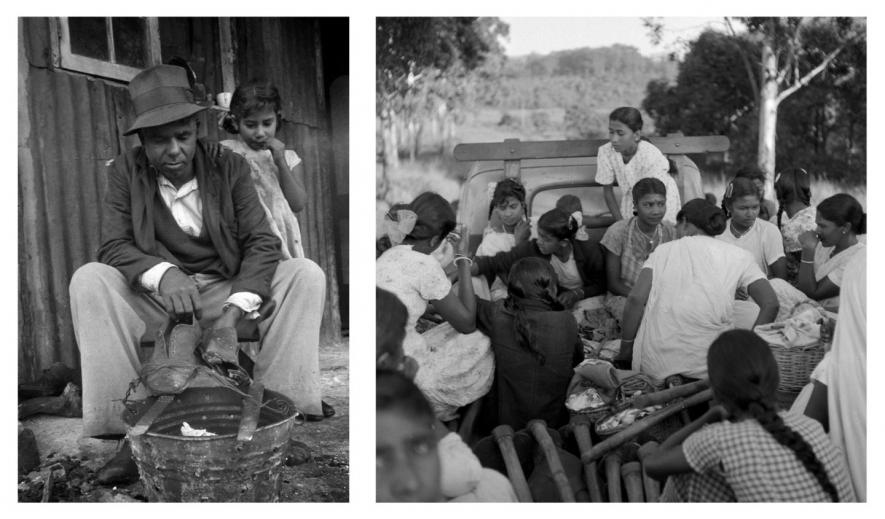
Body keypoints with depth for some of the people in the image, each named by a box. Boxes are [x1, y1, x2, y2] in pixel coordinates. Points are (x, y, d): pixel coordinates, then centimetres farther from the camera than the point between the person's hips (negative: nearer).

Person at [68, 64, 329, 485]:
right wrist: (162, 274, -34)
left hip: (225, 294, 0)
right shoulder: (126, 171, -1)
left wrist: (238, 305, -29)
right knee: (88, 280, -27)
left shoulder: (229, 167, -2)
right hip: (156, 298, 0)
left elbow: (262, 242, -10)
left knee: (306, 274, -22)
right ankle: (129, 423, -28)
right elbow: (113, 246, -11)